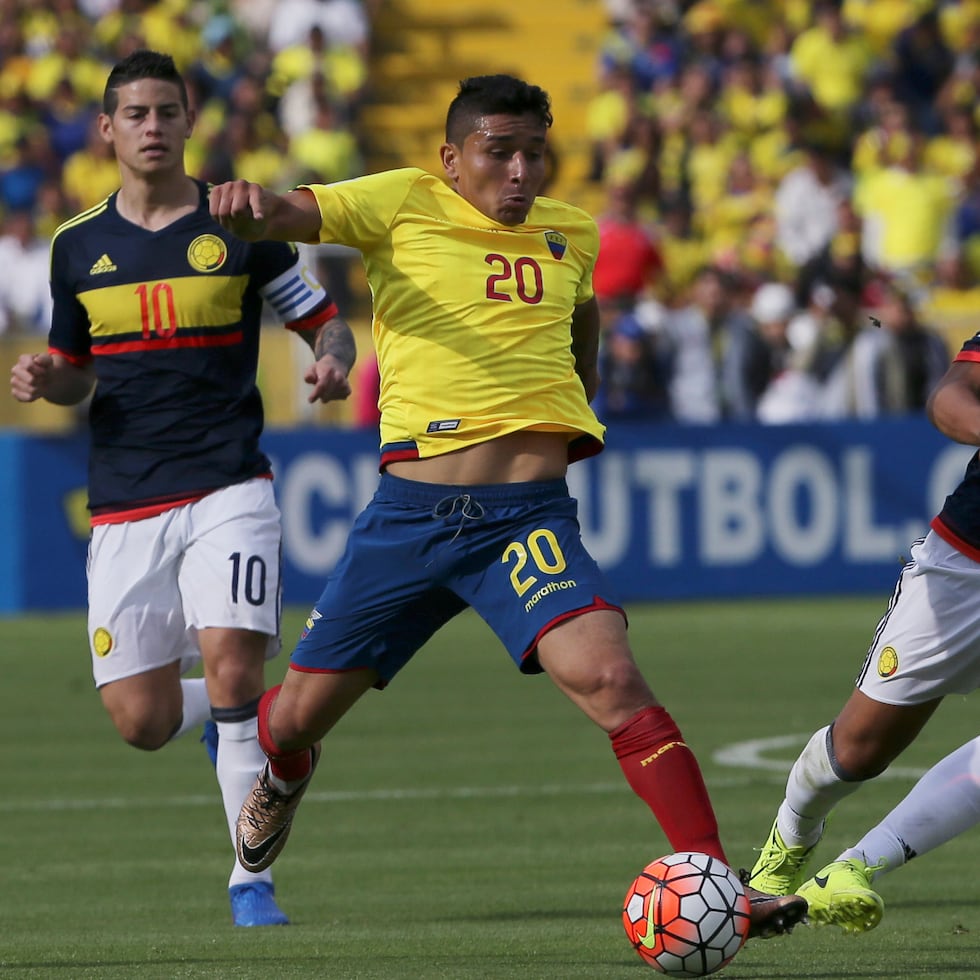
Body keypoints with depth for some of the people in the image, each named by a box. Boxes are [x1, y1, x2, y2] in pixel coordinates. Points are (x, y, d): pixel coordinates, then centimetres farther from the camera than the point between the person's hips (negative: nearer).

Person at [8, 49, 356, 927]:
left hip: (228, 487, -3)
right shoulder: (78, 247, 9)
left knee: (233, 662, -21)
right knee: (140, 722, -2)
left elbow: (326, 321, 7)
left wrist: (334, 362, -16)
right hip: (125, 506, 3)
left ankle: (251, 878, -8)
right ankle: (227, 718, 35)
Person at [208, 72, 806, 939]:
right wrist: (250, 205, -36)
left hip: (529, 517, 1)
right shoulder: (405, 204, 1)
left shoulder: (572, 233, 11)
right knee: (296, 717, 9)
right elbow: (288, 217, -13)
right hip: (409, 512, -1)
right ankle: (284, 776, 48)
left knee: (610, 678, -24)